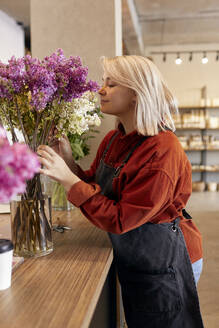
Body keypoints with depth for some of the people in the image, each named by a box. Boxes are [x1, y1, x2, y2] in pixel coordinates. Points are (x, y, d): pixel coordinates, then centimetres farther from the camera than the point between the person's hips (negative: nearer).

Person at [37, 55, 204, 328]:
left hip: (162, 265, -7)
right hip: (132, 261, 8)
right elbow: (95, 187, 3)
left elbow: (120, 220, -27)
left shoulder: (162, 151, -27)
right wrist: (67, 160, -11)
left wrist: (68, 178, -29)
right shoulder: (114, 139, -2)